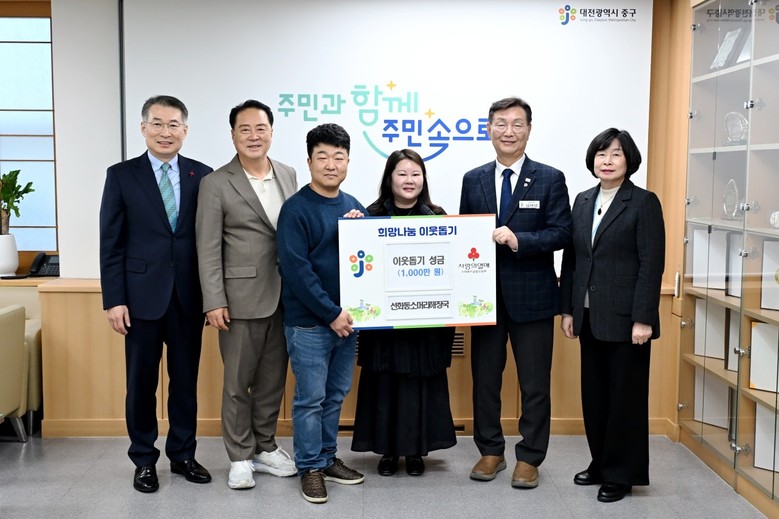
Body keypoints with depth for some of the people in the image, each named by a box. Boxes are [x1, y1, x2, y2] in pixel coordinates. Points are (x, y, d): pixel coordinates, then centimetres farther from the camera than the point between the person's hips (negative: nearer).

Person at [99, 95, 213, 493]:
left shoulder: (202, 175, 4)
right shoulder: (121, 175, 1)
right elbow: (111, 243, -1)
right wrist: (114, 299, -7)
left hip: (188, 296, 2)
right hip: (142, 296, -1)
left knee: (186, 380, 10)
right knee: (141, 382, 8)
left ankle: (182, 454, 25)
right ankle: (144, 460, 22)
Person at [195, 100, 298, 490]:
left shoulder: (288, 175, 8)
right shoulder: (216, 184, -5)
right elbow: (208, 249, -7)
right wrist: (214, 302, -12)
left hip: (283, 296, 4)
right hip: (242, 297, -4)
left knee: (273, 378, 13)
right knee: (238, 382, 5)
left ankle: (265, 448, 29)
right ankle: (240, 457, 20)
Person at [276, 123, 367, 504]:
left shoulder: (353, 206, 9)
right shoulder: (296, 208, -10)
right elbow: (296, 269, -16)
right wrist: (331, 313, -17)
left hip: (347, 318, 6)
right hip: (308, 322, -6)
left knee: (336, 395, 14)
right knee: (310, 398, 1)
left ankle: (327, 458, 28)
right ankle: (310, 468, 14)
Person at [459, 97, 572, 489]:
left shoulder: (550, 179, -1)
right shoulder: (473, 180, 8)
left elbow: (562, 233, -8)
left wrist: (518, 240, -22)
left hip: (531, 295, -3)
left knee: (534, 383, 6)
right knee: (484, 379, 11)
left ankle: (529, 457, 20)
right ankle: (490, 451, 27)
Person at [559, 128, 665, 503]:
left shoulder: (644, 202, -7)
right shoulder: (583, 201, 10)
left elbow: (652, 263, -11)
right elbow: (571, 258, 11)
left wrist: (643, 318, -16)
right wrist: (568, 309, 7)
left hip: (625, 317, -6)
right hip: (590, 317, 6)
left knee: (625, 395, 4)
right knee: (593, 393, 13)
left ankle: (622, 473, 17)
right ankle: (600, 464, 27)